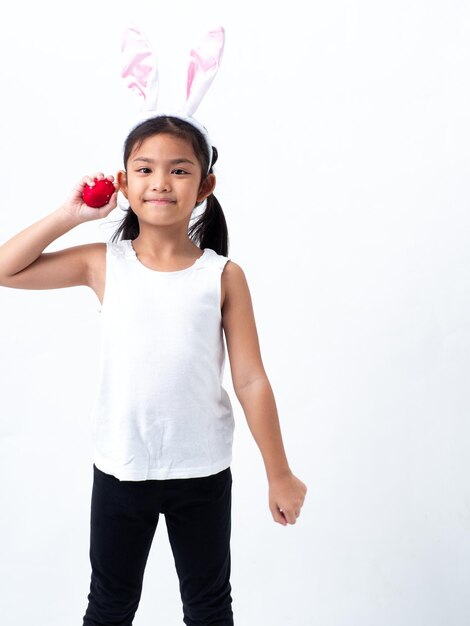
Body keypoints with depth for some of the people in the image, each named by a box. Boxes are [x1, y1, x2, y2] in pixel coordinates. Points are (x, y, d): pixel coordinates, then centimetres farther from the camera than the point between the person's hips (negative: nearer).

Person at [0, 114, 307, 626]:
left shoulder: (224, 276, -9)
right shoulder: (104, 263, -5)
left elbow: (251, 381, -7)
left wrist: (279, 475, -3)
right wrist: (72, 214, -9)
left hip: (202, 472, -1)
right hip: (120, 469, 1)